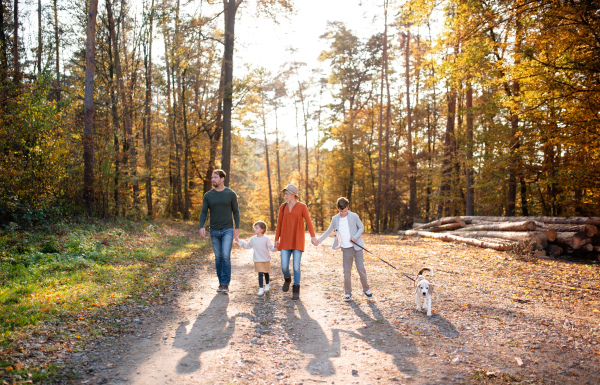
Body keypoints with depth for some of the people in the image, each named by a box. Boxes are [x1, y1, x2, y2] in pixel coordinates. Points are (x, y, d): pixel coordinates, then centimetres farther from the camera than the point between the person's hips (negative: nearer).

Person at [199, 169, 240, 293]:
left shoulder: (231, 194, -2)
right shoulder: (208, 196, 3)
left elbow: (236, 211, 2)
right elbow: (203, 212, 0)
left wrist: (237, 228, -4)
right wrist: (201, 227, -16)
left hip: (227, 230, -3)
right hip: (214, 231, 3)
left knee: (226, 256, -12)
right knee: (218, 258, 8)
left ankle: (225, 284, -6)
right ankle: (221, 283, 18)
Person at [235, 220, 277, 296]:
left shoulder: (266, 239, -8)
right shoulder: (253, 239, 3)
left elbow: (271, 247, -8)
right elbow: (246, 245, 16)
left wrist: (275, 247, -29)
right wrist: (239, 241, 16)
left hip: (266, 260, -1)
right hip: (258, 260, 1)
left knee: (266, 273, 15)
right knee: (260, 274, -7)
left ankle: (267, 286, 36)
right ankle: (261, 289, -4)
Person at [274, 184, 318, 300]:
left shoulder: (302, 206, -4)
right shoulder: (283, 207, 6)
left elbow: (308, 222, -9)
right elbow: (279, 224, 10)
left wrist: (313, 237, -21)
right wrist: (276, 239, 7)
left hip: (298, 241, -3)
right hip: (285, 241, 3)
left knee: (296, 267, -6)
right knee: (284, 266, -4)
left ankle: (296, 291, 9)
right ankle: (287, 279, 31)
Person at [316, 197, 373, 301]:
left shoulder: (354, 216, -5)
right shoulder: (335, 219, 2)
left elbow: (361, 227, 4)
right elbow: (329, 231, 15)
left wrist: (355, 237, -12)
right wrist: (319, 240, 10)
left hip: (357, 247, -2)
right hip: (346, 249, 2)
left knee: (361, 268, 0)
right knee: (346, 271, 2)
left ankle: (366, 289, 20)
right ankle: (347, 293, 16)